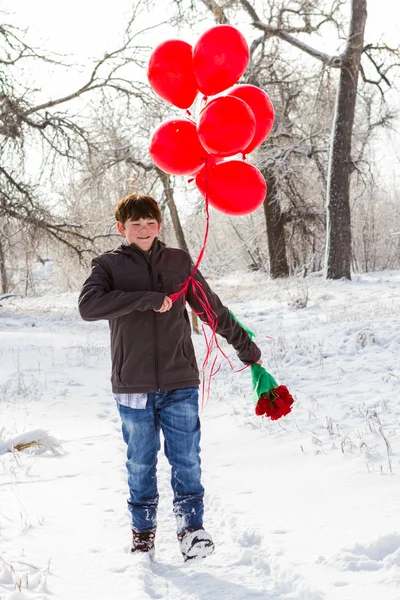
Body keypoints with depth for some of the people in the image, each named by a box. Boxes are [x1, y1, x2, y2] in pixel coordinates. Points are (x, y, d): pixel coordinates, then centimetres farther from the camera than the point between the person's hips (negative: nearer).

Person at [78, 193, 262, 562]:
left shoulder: (179, 262, 9)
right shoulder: (109, 265, 3)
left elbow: (213, 308, 18)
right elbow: (89, 306, -17)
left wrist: (246, 348, 23)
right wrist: (147, 298, -22)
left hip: (180, 383, 1)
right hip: (133, 386, -1)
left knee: (186, 459, -1)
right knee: (140, 462, 9)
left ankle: (191, 527, 10)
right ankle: (143, 531, 23)